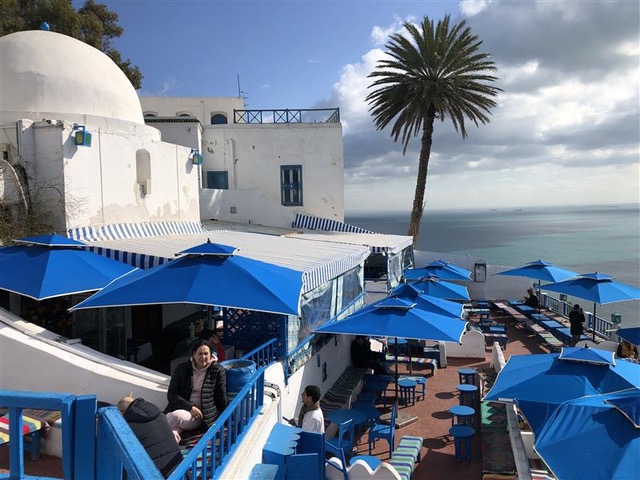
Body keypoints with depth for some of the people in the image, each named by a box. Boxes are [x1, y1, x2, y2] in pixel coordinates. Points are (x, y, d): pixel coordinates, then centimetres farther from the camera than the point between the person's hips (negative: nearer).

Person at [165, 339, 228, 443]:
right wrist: (190, 407, -14)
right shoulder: (182, 368, 5)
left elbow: (221, 399, 7)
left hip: (203, 414, -2)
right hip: (182, 408, 2)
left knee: (176, 416, -31)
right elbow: (171, 395, 0)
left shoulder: (218, 371, 0)